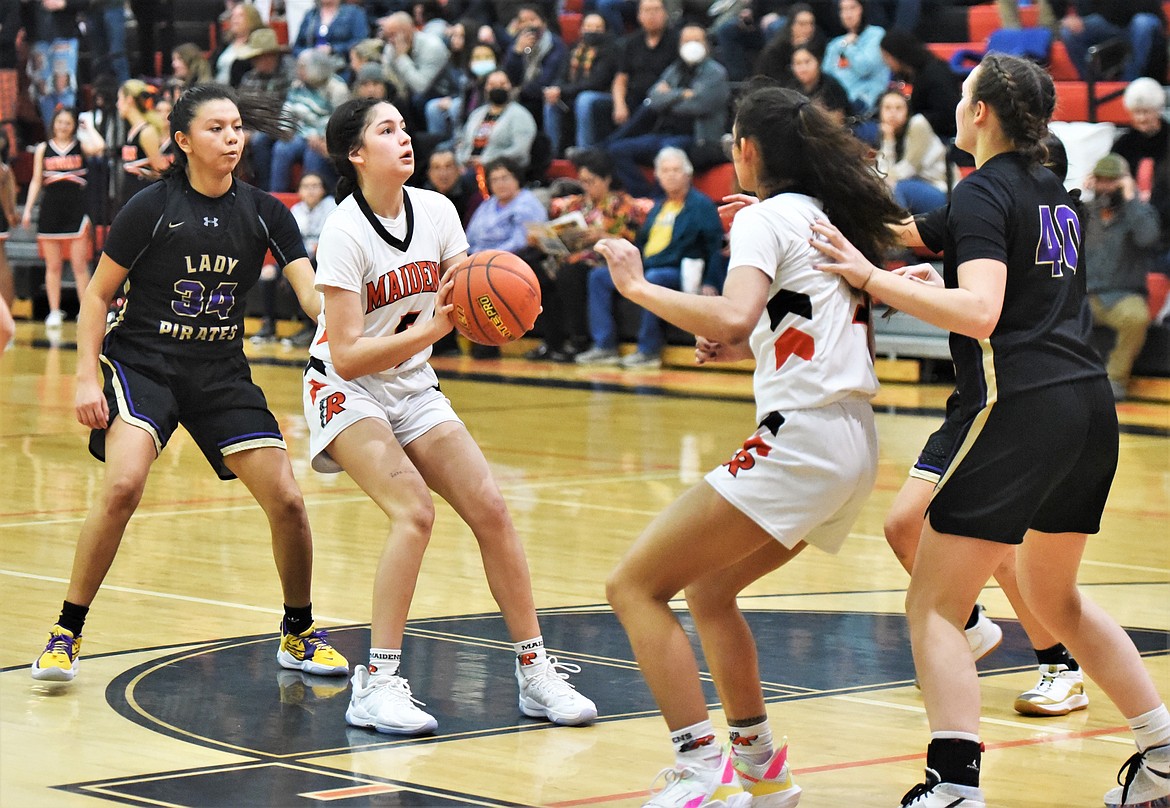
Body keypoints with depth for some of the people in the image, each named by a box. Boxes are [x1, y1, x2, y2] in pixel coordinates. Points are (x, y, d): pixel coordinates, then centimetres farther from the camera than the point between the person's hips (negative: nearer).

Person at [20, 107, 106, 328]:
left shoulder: (81, 146, 3)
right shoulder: (43, 149, 8)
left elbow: (99, 147, -20)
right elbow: (36, 181, 11)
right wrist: (28, 209, 5)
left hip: (76, 210, -2)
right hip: (50, 209, 2)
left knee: (80, 264, -2)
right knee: (53, 266, 6)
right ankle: (54, 312, 12)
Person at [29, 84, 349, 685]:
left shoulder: (264, 213, 2)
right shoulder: (151, 208, -8)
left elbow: (314, 294, -7)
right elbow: (97, 297, -2)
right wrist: (87, 378, -11)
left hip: (222, 373, 4)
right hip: (143, 364, -4)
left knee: (286, 501, -4)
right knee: (124, 483, -28)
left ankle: (298, 634, 20)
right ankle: (66, 633, -15)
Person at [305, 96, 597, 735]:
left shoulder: (436, 211, -3)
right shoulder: (344, 232, -20)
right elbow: (346, 355, -24)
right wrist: (428, 330, -35)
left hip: (413, 388, 6)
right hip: (346, 391, -6)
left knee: (489, 508, -6)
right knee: (414, 510, -26)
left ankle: (535, 671, 3)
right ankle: (377, 685, -21)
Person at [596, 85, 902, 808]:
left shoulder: (766, 216, -5)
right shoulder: (833, 215, 20)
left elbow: (733, 316, -23)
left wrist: (638, 286, -13)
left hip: (801, 438, -9)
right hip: (854, 445, 9)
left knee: (635, 586, -8)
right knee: (706, 588, 26)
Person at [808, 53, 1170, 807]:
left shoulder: (983, 193, -7)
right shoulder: (1056, 193, 18)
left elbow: (980, 314, -20)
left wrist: (872, 277, -19)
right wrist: (946, 279, 31)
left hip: (1020, 407, -8)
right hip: (1090, 406, 8)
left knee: (933, 606, -5)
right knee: (1054, 598, 25)